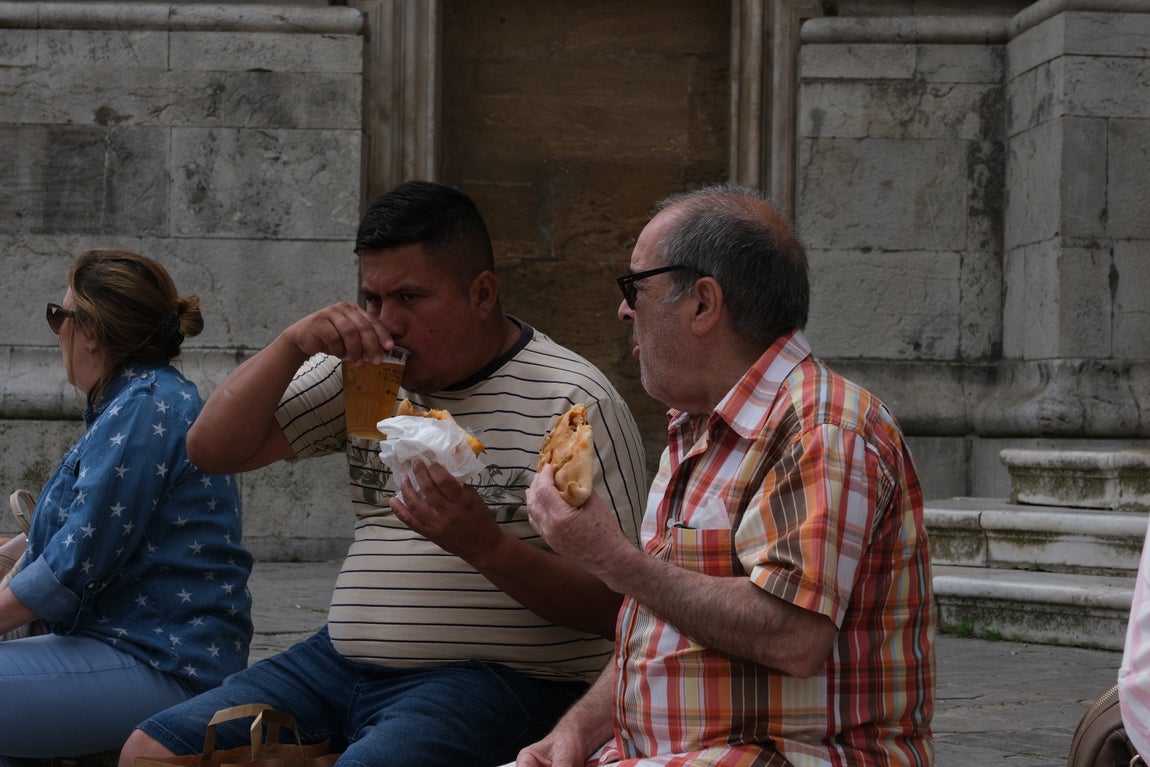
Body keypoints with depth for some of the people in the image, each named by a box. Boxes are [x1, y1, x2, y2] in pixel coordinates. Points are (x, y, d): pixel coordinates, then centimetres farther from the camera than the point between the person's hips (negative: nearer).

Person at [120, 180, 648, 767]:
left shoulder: (574, 403, -7)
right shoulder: (363, 373, 13)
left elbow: (617, 608, -12)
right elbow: (213, 449, 11)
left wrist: (485, 546, -26)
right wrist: (293, 344, -3)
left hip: (498, 680, -7)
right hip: (343, 660, 7)